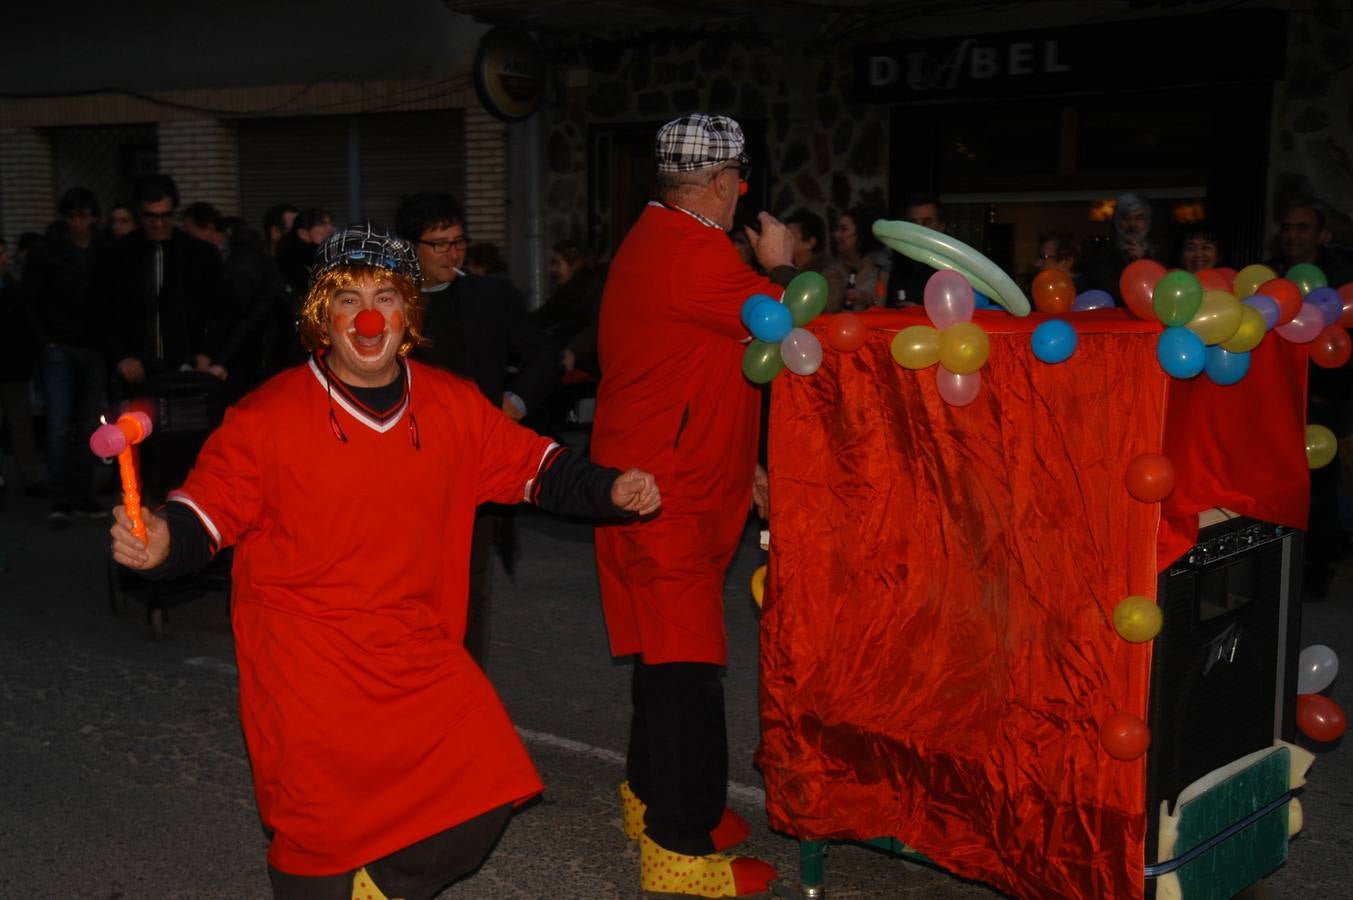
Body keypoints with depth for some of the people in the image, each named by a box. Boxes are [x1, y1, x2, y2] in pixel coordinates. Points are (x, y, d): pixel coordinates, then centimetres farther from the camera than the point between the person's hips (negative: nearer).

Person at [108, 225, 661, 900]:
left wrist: (610, 491, -3)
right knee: (324, 839, 0)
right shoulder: (268, 418, -9)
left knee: (484, 792, -1)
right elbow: (208, 509, -7)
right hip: (304, 660, -3)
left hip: (415, 645, 4)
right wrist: (160, 543, -27)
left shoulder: (452, 406, 1)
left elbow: (533, 465, 11)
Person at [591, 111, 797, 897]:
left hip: (668, 483, 10)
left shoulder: (656, 239, 15)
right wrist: (780, 265, 2)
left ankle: (654, 797, 32)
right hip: (669, 494, -10)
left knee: (669, 654, 19)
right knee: (686, 665, -5)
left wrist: (738, 461, 22)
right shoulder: (695, 254, -20)